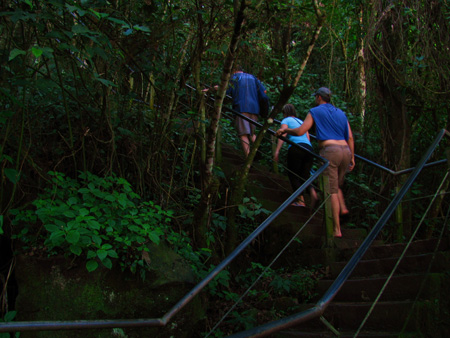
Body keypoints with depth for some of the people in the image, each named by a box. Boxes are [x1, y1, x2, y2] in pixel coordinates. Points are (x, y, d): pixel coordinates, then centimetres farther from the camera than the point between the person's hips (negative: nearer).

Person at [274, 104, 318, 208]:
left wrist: (277, 151, -12)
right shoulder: (301, 122, 30)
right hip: (309, 149, 6)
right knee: (303, 177, 7)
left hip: (296, 148, -6)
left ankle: (301, 200, -6)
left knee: (293, 175, 4)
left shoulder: (286, 120, 13)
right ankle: (312, 192, -22)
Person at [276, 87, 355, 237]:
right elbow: (350, 138, 15)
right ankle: (343, 207, 2)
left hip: (329, 151, -6)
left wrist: (285, 130, 15)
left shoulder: (315, 111, 5)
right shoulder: (341, 113, 21)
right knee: (336, 185, 27)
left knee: (331, 191, -3)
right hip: (345, 151, 6)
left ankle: (337, 229, -4)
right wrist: (352, 157, 18)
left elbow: (300, 131, -2)